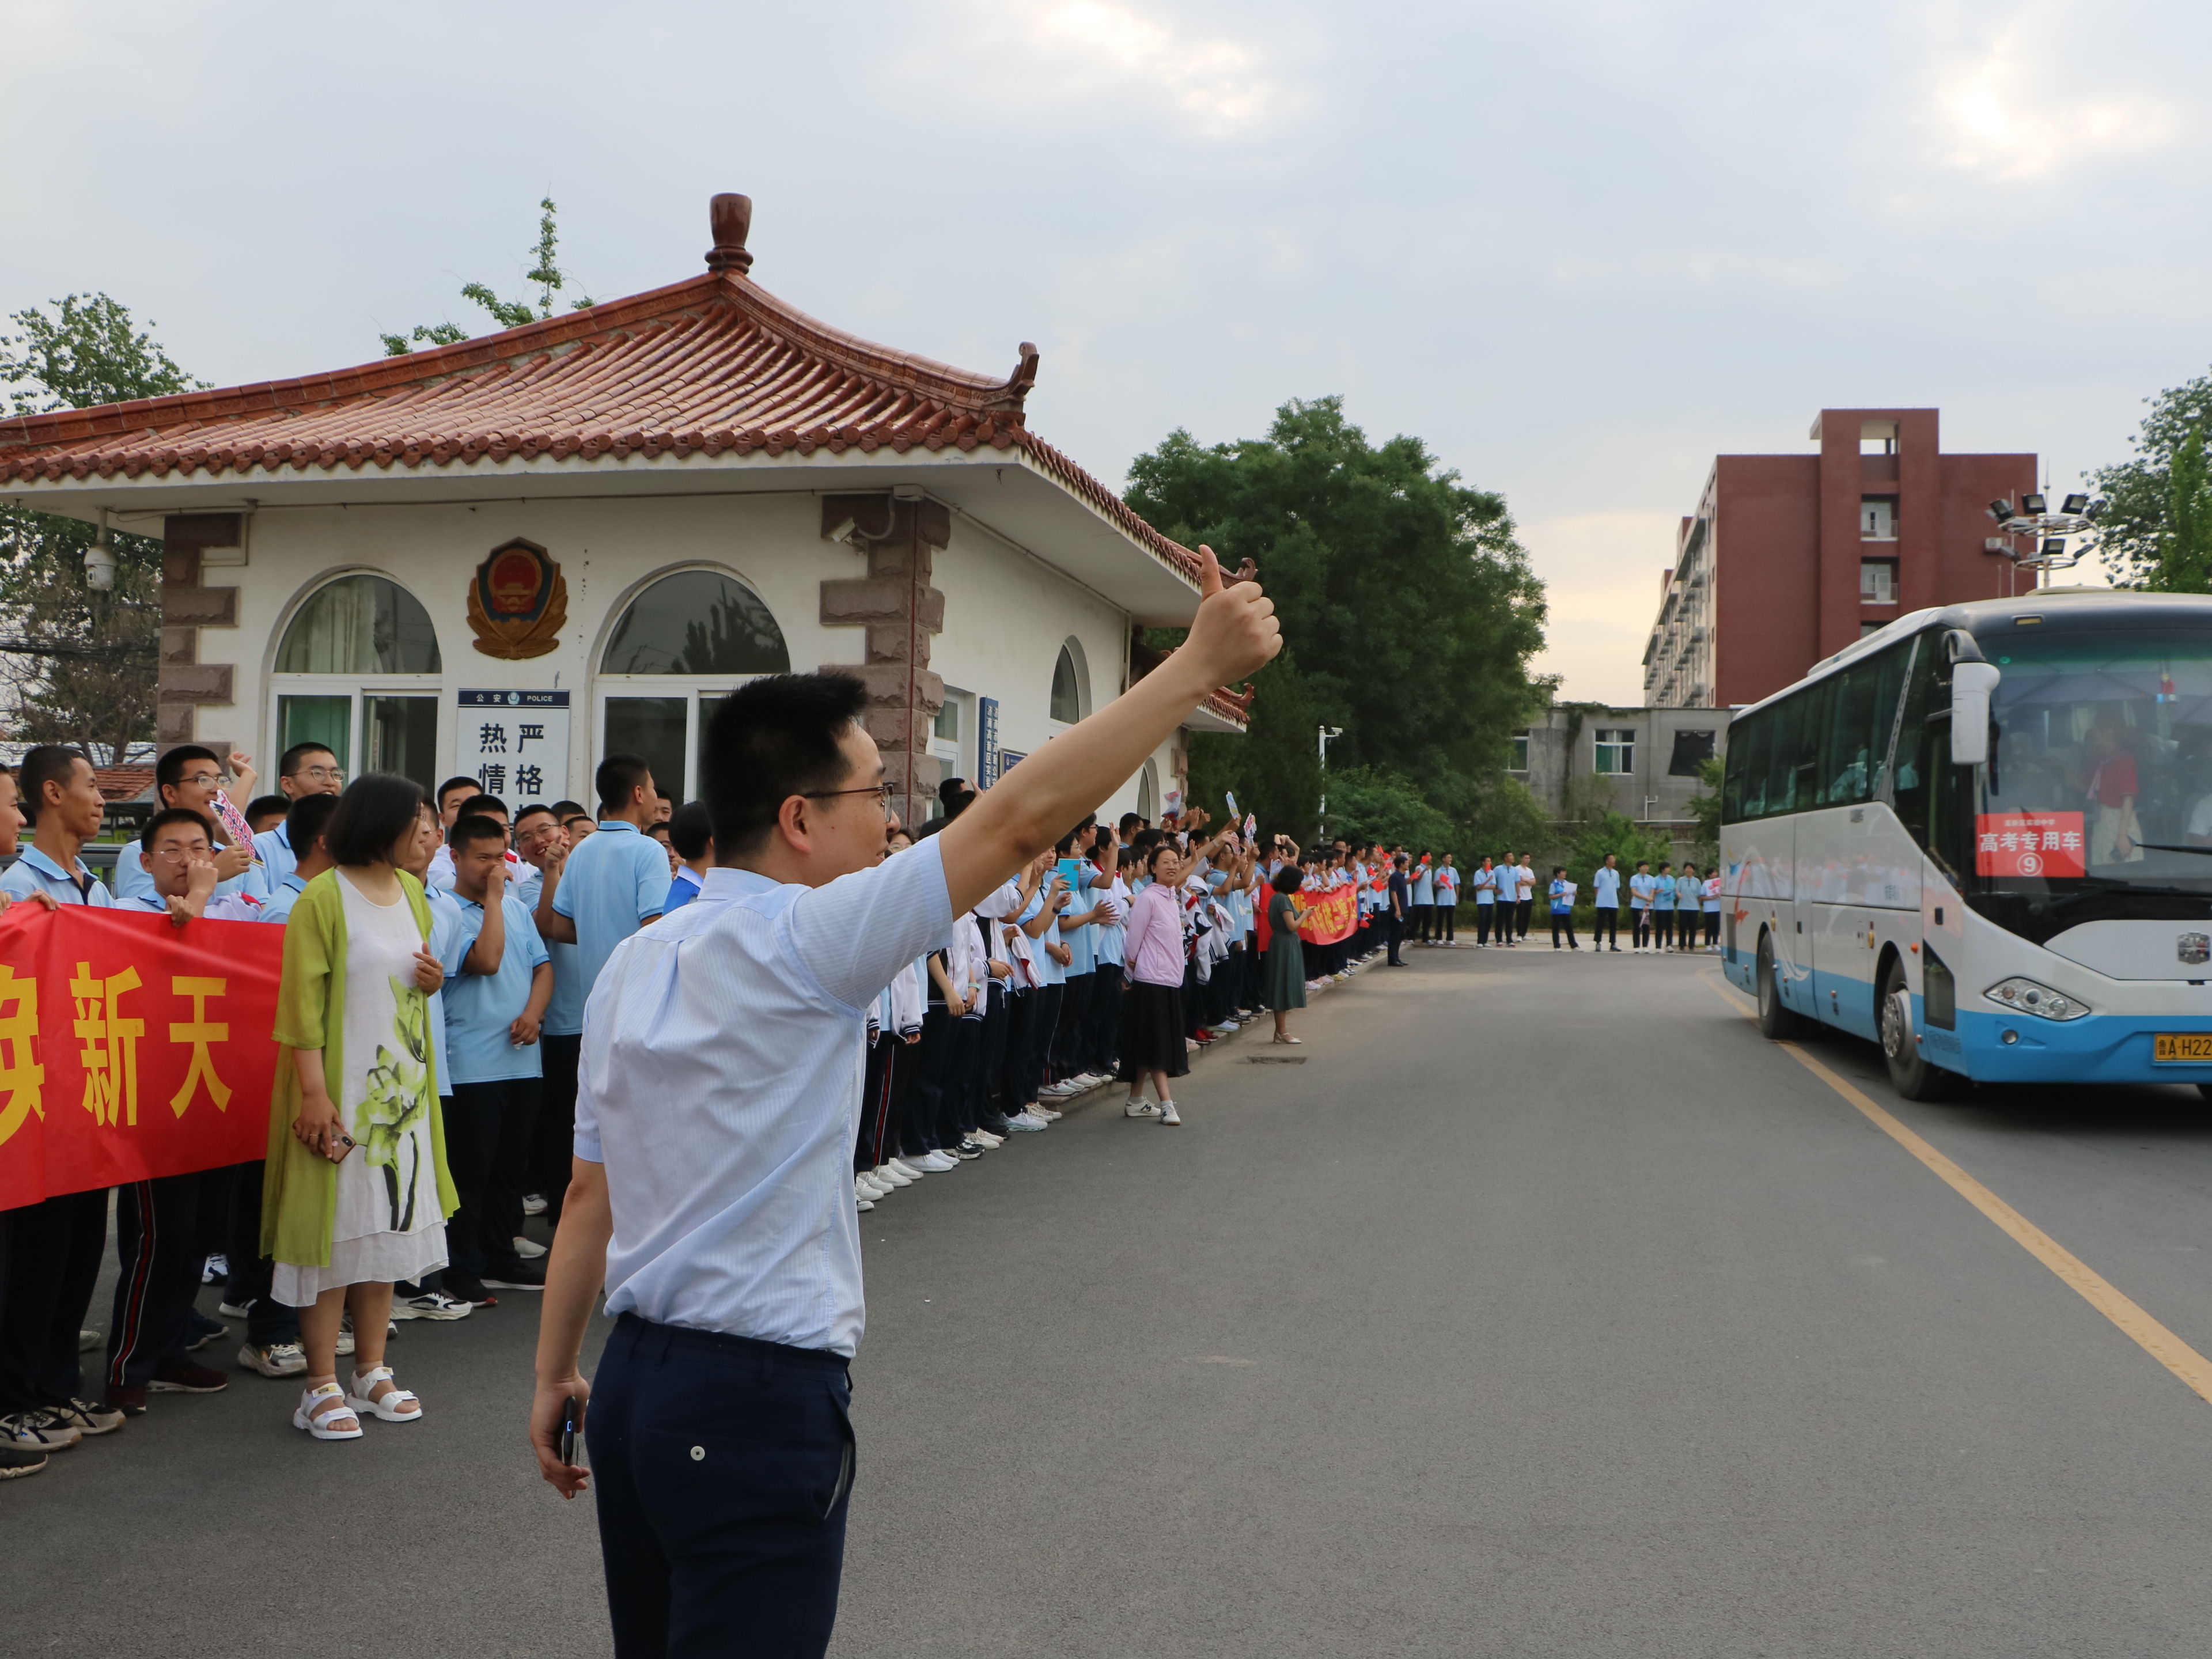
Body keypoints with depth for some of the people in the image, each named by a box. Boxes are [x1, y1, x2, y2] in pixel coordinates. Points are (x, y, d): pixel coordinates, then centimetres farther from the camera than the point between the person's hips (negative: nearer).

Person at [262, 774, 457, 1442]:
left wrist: (431, 980, 0)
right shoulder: (324, 898, -12)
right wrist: (313, 1091, -20)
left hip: (404, 1086, 7)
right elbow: (302, 1004, -15)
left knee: (390, 1223, 10)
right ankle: (322, 1386, 7)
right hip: (341, 1087, -7)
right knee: (335, 1226, -1)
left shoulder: (413, 891, 10)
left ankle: (371, 1371, 21)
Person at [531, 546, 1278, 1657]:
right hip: (762, 1400, -8)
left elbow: (589, 1193, 11)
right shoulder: (803, 939, -17)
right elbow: (1022, 815, -21)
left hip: (635, 1380, 8)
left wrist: (556, 1373, 19)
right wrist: (1200, 662, -18)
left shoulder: (633, 963, 6)